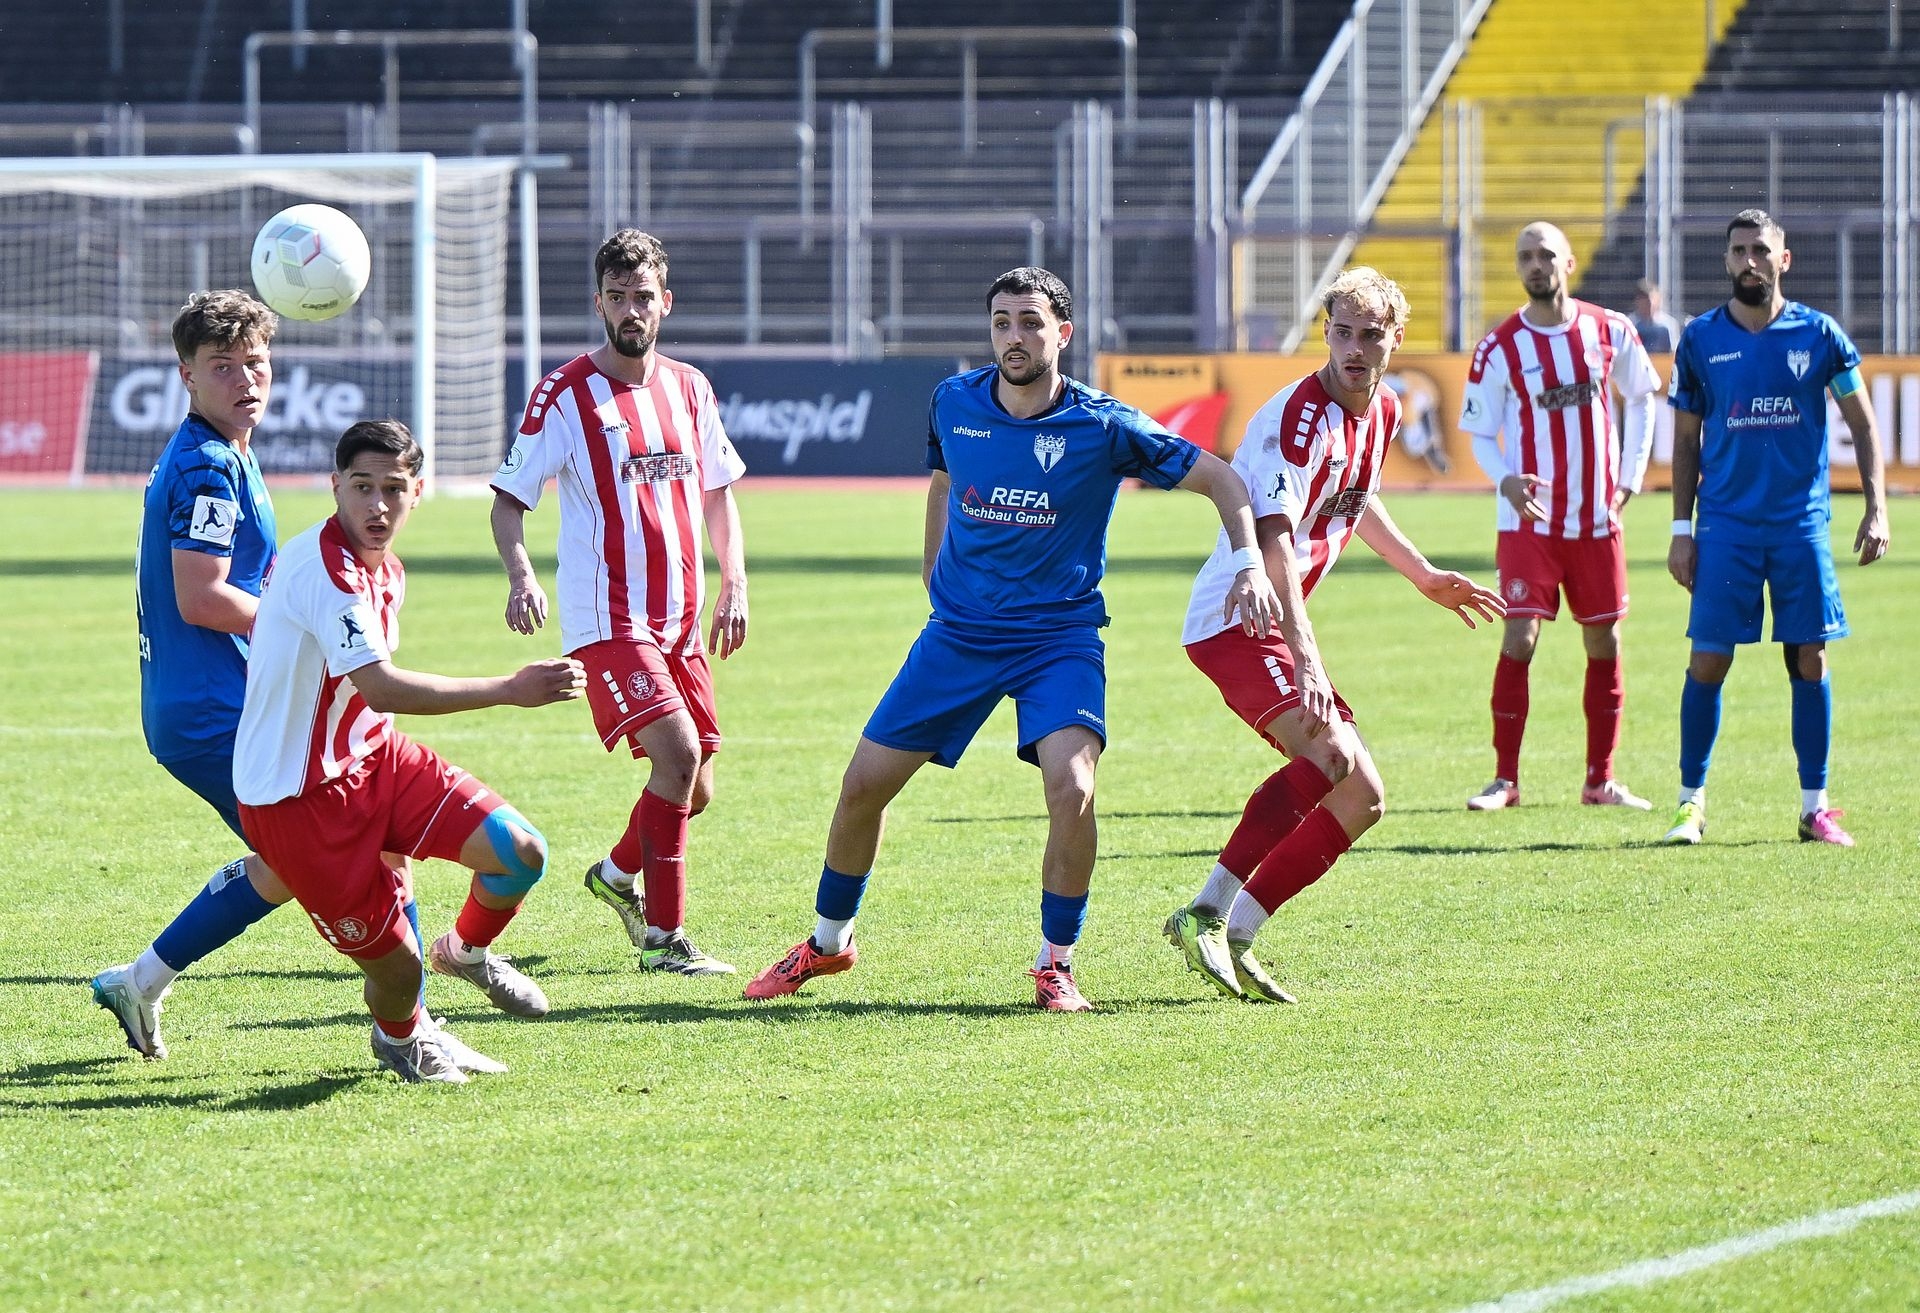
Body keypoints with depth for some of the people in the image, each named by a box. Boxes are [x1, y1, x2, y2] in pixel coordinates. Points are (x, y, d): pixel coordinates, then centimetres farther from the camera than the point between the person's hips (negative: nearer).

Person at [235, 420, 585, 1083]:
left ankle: (466, 952, 24)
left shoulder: (384, 571, 7)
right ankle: (402, 1036, 30)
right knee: (396, 966, -7)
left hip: (368, 755, 8)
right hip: (295, 796, -8)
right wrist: (510, 690, -35)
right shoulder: (324, 570, -25)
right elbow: (381, 686, -35)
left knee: (520, 852, -8)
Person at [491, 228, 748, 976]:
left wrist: (734, 585, 8)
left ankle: (617, 872, 38)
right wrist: (520, 574, -23)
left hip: (680, 619, 6)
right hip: (606, 617, -6)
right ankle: (663, 937, -15)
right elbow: (509, 497, -5)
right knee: (677, 749, -23)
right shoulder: (565, 395, -6)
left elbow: (717, 493, 20)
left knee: (692, 793, 7)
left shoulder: (689, 390, 10)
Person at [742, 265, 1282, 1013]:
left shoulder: (1101, 427, -13)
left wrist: (1249, 563, -23)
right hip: (958, 633, 3)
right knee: (864, 784, 2)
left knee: (1070, 785, -26)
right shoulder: (954, 404, -2)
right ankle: (828, 943, 26)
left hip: (1060, 636, -3)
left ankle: (1056, 964, -8)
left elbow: (1220, 480, -8)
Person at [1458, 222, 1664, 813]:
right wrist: (1506, 481, -21)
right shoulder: (1500, 347, -6)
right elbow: (1480, 432, -2)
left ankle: (1601, 780, 16)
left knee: (1604, 643, 6)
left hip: (1597, 520, 3)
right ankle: (1505, 778, -4)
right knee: (1519, 641, -11)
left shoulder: (1609, 332, 1)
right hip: (1529, 521, -3)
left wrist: (1630, 477, 8)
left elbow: (1640, 398, 16)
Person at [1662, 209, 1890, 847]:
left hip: (1802, 524, 0)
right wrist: (1682, 529, 4)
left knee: (1809, 661, 1)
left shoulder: (1818, 334, 1)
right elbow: (1686, 440, 9)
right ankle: (1691, 801, 7)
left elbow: (1862, 424, 7)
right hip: (1726, 525, 0)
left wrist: (1876, 507, -2)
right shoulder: (1701, 339, 2)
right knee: (1708, 661, -4)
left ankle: (1815, 808, 8)